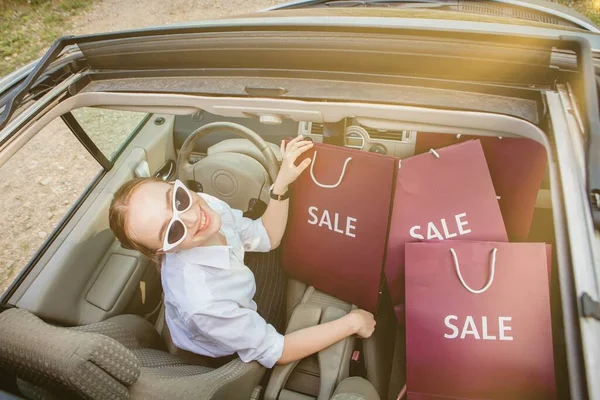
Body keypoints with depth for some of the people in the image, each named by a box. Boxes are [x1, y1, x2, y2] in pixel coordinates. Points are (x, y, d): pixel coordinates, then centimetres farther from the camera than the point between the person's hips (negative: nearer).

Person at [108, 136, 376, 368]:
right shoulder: (201, 301, -44)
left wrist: (282, 183, -25)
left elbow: (266, 238, -8)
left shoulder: (206, 203, -25)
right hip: (221, 365, -5)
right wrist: (353, 322, -21)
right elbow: (276, 351, -29)